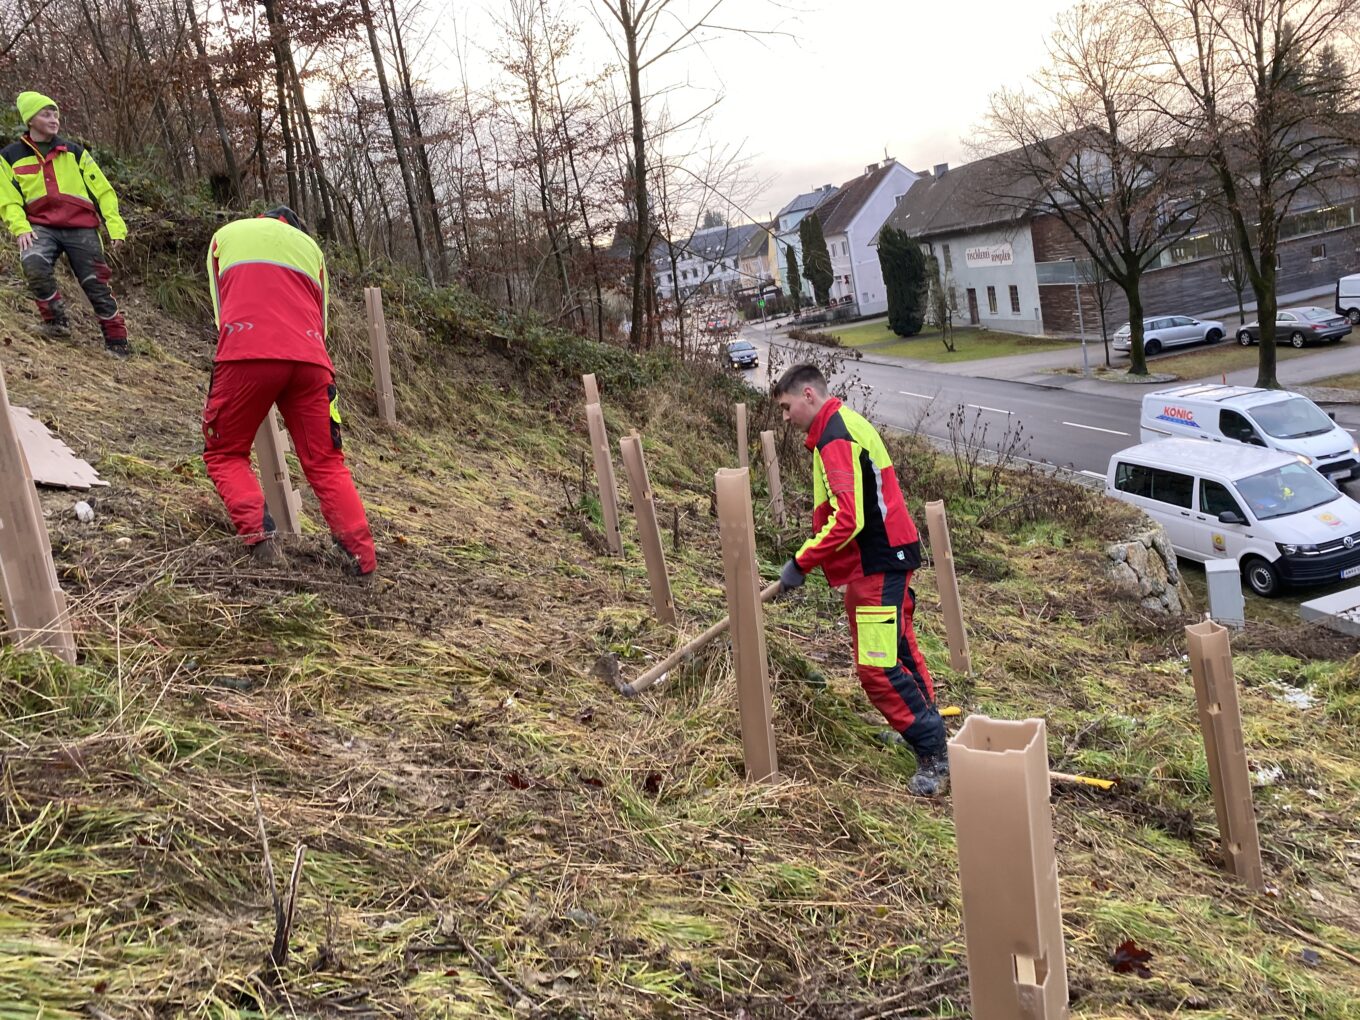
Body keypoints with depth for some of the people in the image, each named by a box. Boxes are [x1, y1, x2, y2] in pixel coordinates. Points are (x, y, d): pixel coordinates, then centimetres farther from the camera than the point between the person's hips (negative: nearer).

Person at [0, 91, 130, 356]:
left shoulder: (74, 152, 11)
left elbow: (102, 190, 9)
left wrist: (115, 225, -1)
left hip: (81, 228, 1)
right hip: (42, 227, -1)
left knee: (97, 286, -2)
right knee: (33, 262, -31)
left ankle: (117, 341, 10)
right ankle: (55, 318, -11)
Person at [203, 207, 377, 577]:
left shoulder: (225, 236, 27)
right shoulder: (310, 247, 31)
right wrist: (329, 396, 30)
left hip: (247, 355, -2)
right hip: (309, 360, 2)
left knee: (224, 454, 14)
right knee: (325, 463, 12)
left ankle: (259, 537, -6)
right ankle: (361, 554, 0)